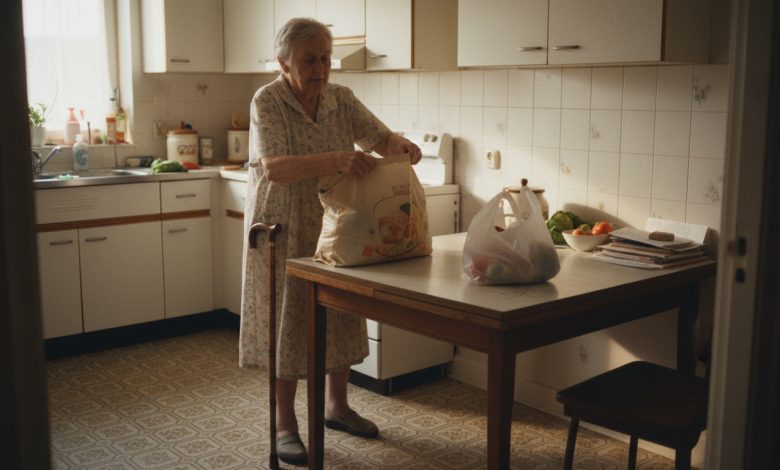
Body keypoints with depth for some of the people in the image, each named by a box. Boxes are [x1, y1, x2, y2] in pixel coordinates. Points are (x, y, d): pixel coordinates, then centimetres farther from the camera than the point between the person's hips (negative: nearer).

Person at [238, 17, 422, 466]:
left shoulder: (342, 99, -1)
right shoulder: (268, 101, -17)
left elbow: (381, 137, -2)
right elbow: (274, 167, -31)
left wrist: (401, 145, -27)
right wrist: (337, 161, -45)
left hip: (334, 227, 5)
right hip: (284, 231, -5)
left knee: (340, 315, 13)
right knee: (287, 321, 4)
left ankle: (337, 406, 33)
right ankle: (285, 425, 18)